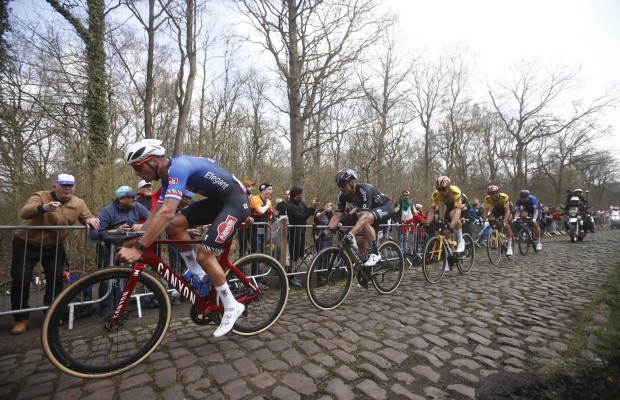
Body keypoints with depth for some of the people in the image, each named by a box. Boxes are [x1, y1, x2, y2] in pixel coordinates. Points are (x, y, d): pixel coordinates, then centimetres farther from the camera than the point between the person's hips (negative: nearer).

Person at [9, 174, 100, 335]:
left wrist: (90, 220, -26)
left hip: (54, 247, 3)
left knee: (56, 279, 4)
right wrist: (43, 208, -57)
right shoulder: (40, 196, -18)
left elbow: (89, 219, 1)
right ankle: (21, 319, 13)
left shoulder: (78, 203, -5)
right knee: (21, 280, -2)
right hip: (26, 244, -3)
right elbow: (24, 212, -34)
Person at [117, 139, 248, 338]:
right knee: (174, 224, -2)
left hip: (235, 201, -9)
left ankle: (232, 307, 6)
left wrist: (138, 249, -33)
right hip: (217, 200, 9)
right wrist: (133, 240, 3)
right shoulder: (168, 174, 7)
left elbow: (167, 213, -33)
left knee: (204, 255, -12)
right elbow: (157, 213, 10)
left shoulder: (178, 166, -23)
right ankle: (198, 274, 14)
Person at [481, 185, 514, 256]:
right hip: (497, 208, 3)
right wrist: (483, 221, -39)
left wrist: (504, 221, -52)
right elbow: (485, 211, -26)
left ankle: (509, 246, -5)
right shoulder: (487, 198, -28)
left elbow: (507, 211, -39)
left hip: (506, 208, -3)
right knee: (491, 221, -23)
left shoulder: (504, 197, -37)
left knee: (506, 226, -19)